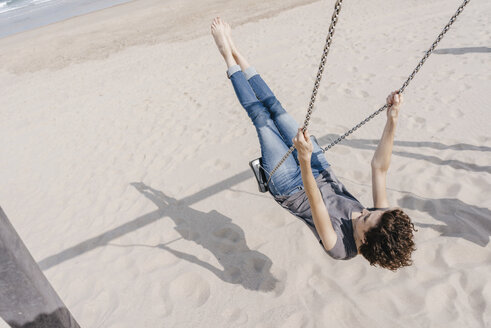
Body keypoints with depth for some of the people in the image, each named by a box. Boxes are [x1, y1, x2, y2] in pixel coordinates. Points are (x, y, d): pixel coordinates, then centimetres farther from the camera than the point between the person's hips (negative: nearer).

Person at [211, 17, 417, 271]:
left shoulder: (340, 248, -31)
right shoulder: (381, 221, -15)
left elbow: (315, 202, -44)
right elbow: (379, 168, -15)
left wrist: (305, 160, -58)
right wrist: (392, 121, -24)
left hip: (291, 189, -5)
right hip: (323, 174, 5)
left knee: (261, 117, -5)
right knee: (276, 109, 5)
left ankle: (228, 56, 17)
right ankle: (235, 55, 24)